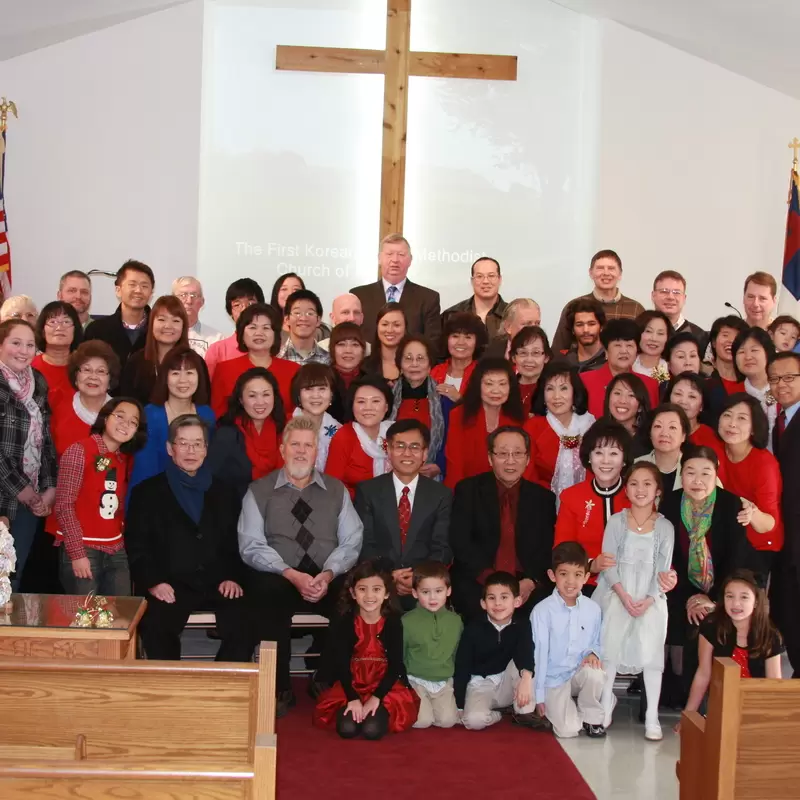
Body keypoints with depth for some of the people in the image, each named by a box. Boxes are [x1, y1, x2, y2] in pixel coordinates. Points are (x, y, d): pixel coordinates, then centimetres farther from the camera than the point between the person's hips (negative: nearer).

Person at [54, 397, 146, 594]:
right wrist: (77, 553, -16)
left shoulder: (125, 459, 12)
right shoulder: (79, 451, -8)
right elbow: (64, 504, -12)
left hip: (116, 552, 7)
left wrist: (121, 541, 3)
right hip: (82, 550, -6)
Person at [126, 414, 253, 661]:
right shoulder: (147, 492, 14)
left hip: (218, 585, 2)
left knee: (245, 624, -27)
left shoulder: (224, 492, 22)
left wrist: (233, 577, -1)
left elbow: (236, 541, 16)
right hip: (169, 587, -2)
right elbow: (137, 545, 6)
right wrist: (153, 582, -10)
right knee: (156, 626, -33)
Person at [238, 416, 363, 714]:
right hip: (277, 578, -1)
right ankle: (280, 688, -22)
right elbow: (251, 546, -2)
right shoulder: (259, 491, 9)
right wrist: (292, 574, -15)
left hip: (329, 580, 2)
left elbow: (352, 542, 6)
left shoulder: (336, 490, 15)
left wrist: (327, 574, -13)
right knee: (266, 590, -37)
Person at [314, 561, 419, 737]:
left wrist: (376, 697, -18)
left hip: (386, 686, -1)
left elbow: (395, 664, -9)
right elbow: (341, 664, -8)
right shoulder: (345, 623, -6)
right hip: (353, 684, 1)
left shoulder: (393, 622, -7)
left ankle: (383, 711, 8)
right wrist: (352, 698, -19)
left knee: (373, 730, -24)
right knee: (347, 729, -22)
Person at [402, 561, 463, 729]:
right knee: (422, 721, -19)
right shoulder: (407, 621, -8)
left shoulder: (455, 621, 2)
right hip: (416, 681, -3)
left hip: (444, 682, 3)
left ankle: (430, 704, 16)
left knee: (448, 720, -14)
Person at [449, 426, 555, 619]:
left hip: (528, 590, 2)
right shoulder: (468, 490, 6)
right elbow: (460, 542, -3)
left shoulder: (543, 498, 12)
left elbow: (549, 551, 6)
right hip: (476, 586, -2)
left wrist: (531, 582, -14)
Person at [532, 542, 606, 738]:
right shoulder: (542, 611, -15)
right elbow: (539, 652, -12)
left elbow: (596, 642, 11)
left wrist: (594, 653, -15)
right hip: (554, 678, -3)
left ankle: (592, 718, -3)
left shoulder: (592, 608, -3)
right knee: (568, 730, -19)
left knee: (595, 673, -32)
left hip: (581, 673, 3)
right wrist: (539, 695, -10)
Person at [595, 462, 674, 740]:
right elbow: (608, 563, -4)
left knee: (651, 651, -11)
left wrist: (648, 600, -14)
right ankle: (606, 704, 14)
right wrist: (624, 596, -15)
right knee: (610, 647, -5)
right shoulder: (616, 521, 0)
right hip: (616, 594, 0)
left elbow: (663, 570, -1)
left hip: (651, 598, 0)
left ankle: (652, 716, -4)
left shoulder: (665, 527, 1)